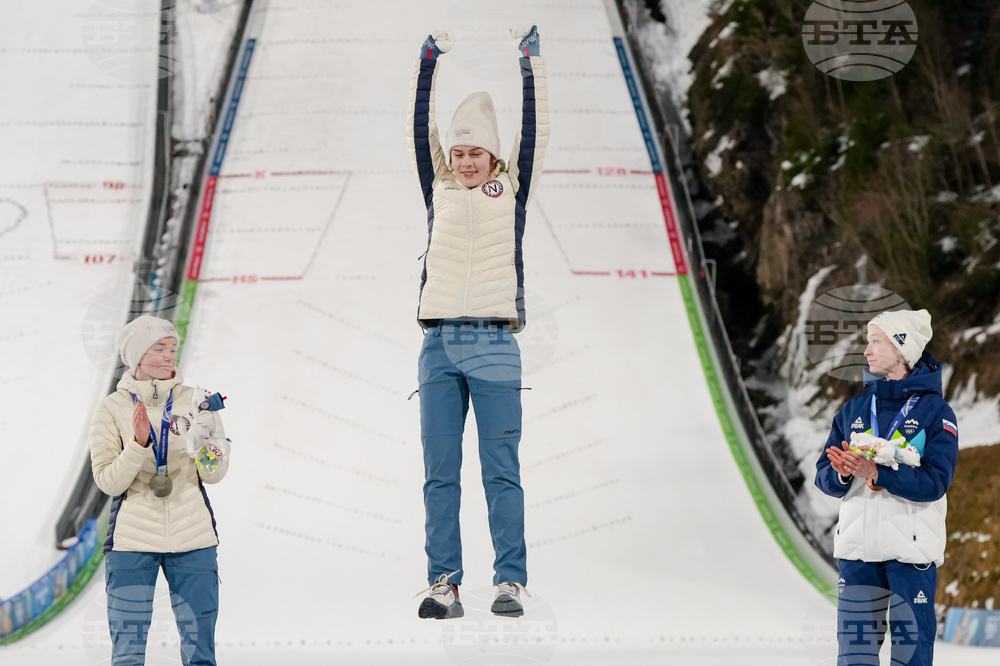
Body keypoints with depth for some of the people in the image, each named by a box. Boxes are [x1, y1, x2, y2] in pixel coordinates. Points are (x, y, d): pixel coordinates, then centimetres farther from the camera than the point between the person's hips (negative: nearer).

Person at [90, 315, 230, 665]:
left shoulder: (193, 400, 4)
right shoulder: (112, 409, 0)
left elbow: (215, 474, 1)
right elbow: (108, 481, -5)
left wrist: (207, 437, -18)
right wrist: (139, 444, -20)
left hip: (193, 543, 1)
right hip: (132, 543, -1)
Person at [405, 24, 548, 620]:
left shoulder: (511, 190, 11)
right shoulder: (439, 191, 15)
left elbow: (534, 131, 7)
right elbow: (420, 132, 13)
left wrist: (529, 62, 7)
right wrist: (429, 61, 11)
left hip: (495, 346, -2)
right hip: (440, 345, 2)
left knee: (502, 471, -4)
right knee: (440, 474, 1)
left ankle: (511, 582, -3)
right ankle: (444, 584, 3)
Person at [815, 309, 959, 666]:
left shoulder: (934, 410, -3)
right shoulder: (854, 410, 11)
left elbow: (935, 482, -13)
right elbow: (824, 477, 7)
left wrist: (875, 472, -24)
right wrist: (841, 473, -16)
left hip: (912, 550, -4)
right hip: (858, 548, 4)